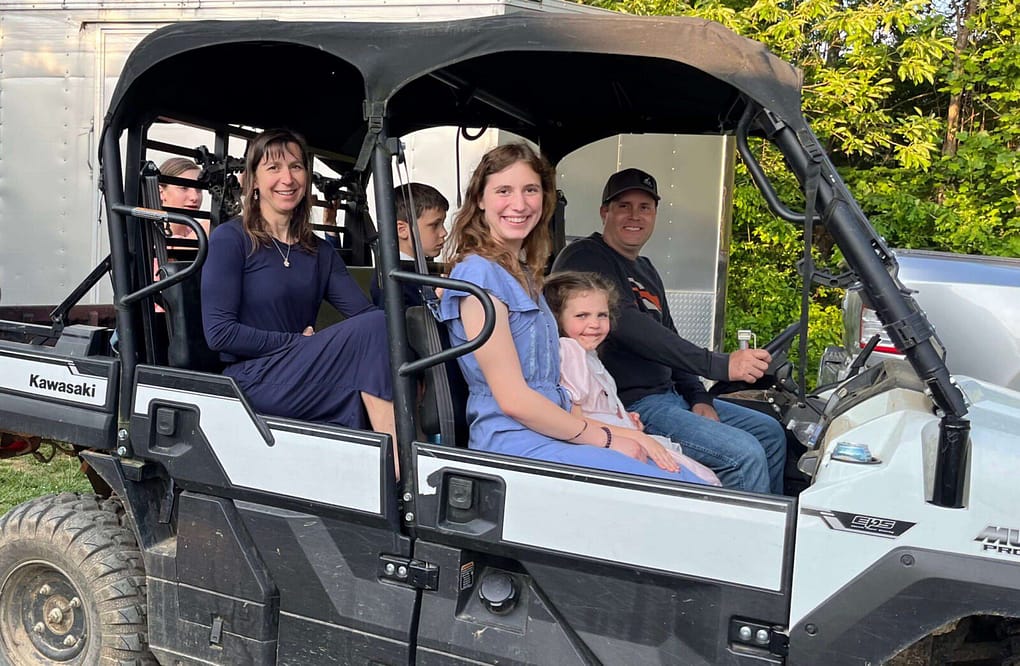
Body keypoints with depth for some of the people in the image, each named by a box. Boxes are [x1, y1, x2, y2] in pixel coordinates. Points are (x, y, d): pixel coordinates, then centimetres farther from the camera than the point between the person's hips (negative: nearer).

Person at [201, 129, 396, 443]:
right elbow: (219, 332, -10)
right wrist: (299, 341, -9)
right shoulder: (229, 239, -1)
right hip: (255, 379, -5)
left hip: (305, 377, 6)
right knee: (374, 329, -25)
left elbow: (365, 311, 3)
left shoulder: (320, 252, 17)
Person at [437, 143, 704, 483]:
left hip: (552, 428, 9)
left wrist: (613, 429, 5)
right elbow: (513, 399, -14)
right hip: (513, 443, -9)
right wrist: (604, 438, -6)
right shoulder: (479, 273, -10)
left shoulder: (526, 275, 20)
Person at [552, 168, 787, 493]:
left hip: (668, 394, 10)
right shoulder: (584, 259, -11)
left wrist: (700, 398, 3)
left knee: (770, 432, 12)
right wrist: (720, 365, -29)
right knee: (745, 454, -21)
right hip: (630, 404, -10)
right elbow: (629, 327, -25)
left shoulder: (645, 269, 20)